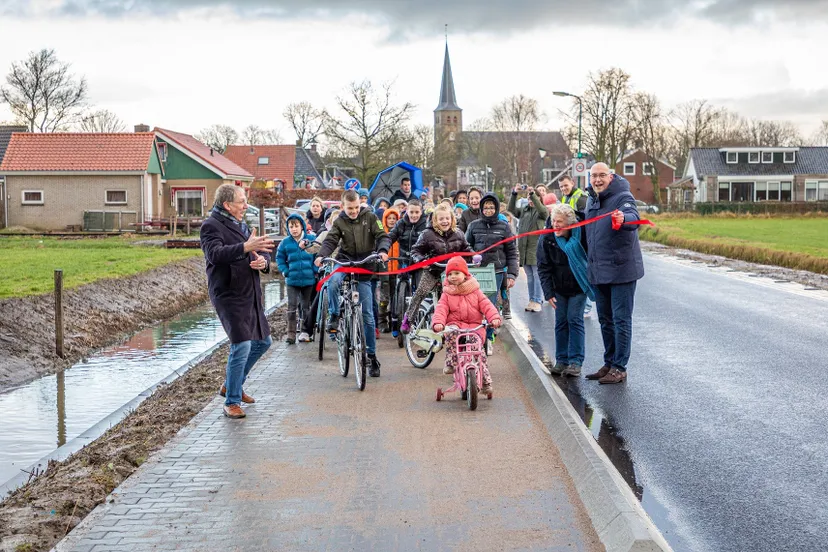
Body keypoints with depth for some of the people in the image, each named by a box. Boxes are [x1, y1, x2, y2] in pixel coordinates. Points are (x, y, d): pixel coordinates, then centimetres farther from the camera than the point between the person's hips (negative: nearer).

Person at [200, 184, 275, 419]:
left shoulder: (242, 225, 18)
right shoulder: (212, 226, -10)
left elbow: (264, 251, 18)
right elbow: (215, 254, -28)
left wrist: (263, 262, -6)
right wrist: (245, 247, -40)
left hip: (251, 294, 9)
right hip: (229, 295, -9)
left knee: (262, 342, 16)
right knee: (241, 346, -15)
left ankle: (232, 384, 33)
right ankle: (232, 402, -3)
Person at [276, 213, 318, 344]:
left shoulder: (311, 239, -4)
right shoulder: (285, 242, -1)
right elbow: (280, 258, 11)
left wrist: (316, 270, -6)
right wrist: (285, 271, -1)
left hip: (309, 279, 0)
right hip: (292, 280, 0)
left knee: (306, 306, 10)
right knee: (291, 306, -6)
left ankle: (305, 332, 21)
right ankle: (291, 333, -3)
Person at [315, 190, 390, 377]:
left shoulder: (369, 217, 1)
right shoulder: (339, 222, 2)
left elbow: (382, 236, -5)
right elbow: (330, 241, -8)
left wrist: (383, 250, -27)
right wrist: (322, 256, -29)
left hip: (365, 265, 0)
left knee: (368, 315, 0)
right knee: (333, 281, -38)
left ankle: (371, 355, 10)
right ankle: (334, 316, -14)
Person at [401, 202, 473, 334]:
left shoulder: (458, 235, 2)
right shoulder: (428, 234, -8)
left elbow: (466, 249, 16)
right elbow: (416, 250, -4)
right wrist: (420, 260, -23)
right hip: (433, 270, -3)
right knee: (420, 293, -17)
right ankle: (407, 319, -6)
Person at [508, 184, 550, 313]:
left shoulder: (542, 211, 1)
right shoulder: (524, 211, 16)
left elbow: (543, 211, -22)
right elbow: (511, 209, 3)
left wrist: (533, 194, -27)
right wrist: (514, 194, -10)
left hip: (536, 248, -5)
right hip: (524, 248, 5)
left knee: (537, 275, -2)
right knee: (529, 276, 11)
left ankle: (538, 301, 3)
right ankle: (532, 300, 17)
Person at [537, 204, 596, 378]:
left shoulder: (582, 234, -18)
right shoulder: (547, 238, -13)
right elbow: (543, 268, -8)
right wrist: (548, 293, -12)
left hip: (578, 286, -2)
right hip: (559, 287, 2)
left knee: (575, 319, -5)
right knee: (561, 321, 5)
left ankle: (575, 362, -1)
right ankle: (561, 360, 13)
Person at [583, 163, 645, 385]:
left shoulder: (623, 197, -13)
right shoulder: (591, 200, 11)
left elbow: (634, 218, -33)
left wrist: (623, 218, -56)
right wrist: (590, 264, 21)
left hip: (621, 269, -8)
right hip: (598, 270, 8)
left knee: (621, 319, -2)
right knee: (605, 319, 16)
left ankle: (619, 368, 4)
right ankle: (609, 364, 27)